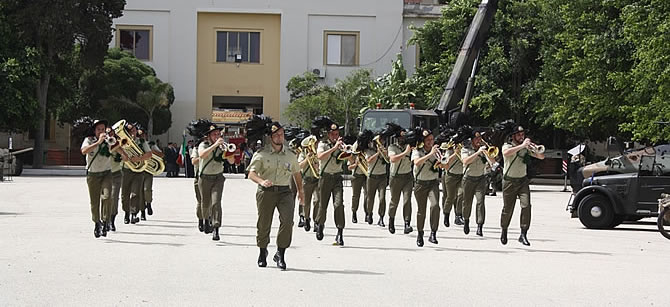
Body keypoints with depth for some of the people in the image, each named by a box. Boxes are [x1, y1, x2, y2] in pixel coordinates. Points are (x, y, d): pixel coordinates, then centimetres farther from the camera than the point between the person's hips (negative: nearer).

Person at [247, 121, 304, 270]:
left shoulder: (290, 156, 13)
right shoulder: (261, 154, 1)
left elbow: (296, 173, 28)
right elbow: (251, 174, -8)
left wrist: (300, 191, 24)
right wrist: (261, 181, -27)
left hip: (285, 192, 2)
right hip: (266, 192, -2)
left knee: (287, 221, -18)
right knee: (264, 224, 5)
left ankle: (280, 254, -8)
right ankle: (262, 253, 29)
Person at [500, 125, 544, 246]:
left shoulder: (526, 147, 10)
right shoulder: (507, 146, -3)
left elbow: (541, 157, 9)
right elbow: (506, 153, -28)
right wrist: (522, 145, -32)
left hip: (523, 180, 3)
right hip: (509, 181, -3)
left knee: (526, 205, -15)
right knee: (508, 209, 3)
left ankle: (523, 234, -13)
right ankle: (504, 231, 28)